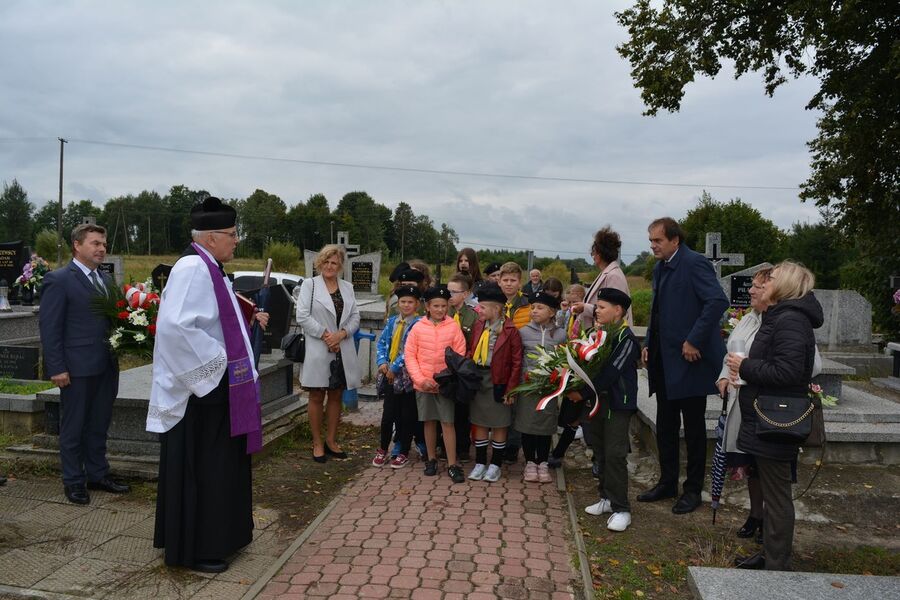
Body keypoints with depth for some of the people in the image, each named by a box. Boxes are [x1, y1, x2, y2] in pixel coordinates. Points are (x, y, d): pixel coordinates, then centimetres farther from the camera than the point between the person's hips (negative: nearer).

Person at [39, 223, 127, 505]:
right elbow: (49, 327, -11)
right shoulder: (58, 280, -9)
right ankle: (73, 481, 21)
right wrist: (57, 368, -15)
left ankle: (98, 474, 28)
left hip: (105, 366, 6)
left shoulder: (105, 279, 12)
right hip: (77, 368, -6)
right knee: (73, 427, 8)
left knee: (99, 425, 16)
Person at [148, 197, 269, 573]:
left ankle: (218, 536, 33)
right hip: (202, 389, -10)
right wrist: (218, 361, -23)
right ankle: (195, 549, 16)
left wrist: (249, 321, 9)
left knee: (220, 465, 19)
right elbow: (175, 326, -32)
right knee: (199, 469, 2)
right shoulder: (192, 268, -20)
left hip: (219, 388, 10)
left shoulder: (209, 269, 12)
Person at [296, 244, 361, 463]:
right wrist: (325, 335, -13)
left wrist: (341, 334, -10)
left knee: (336, 396, 11)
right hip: (319, 351, -4)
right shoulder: (310, 284, 0)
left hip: (342, 351, 4)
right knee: (317, 397, 4)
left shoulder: (347, 287, 12)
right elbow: (302, 316, -8)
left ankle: (331, 441, 22)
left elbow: (355, 316, 8)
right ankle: (317, 443, 14)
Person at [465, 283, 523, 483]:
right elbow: (470, 352, 11)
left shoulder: (510, 330, -11)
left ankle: (495, 465, 20)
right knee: (480, 423, 11)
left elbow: (516, 362, -10)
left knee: (499, 425, 7)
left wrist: (511, 389, -12)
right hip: (477, 380, 5)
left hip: (499, 382, -4)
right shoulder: (478, 326, 4)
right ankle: (480, 463, 23)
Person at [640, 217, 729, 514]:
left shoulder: (694, 263, -13)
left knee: (694, 428, 6)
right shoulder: (660, 268, 13)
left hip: (689, 360, -8)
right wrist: (649, 344, 11)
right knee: (665, 427, 15)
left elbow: (718, 301, -24)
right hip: (664, 361, 8)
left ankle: (693, 490, 19)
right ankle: (667, 483, 28)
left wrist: (694, 341, -24)